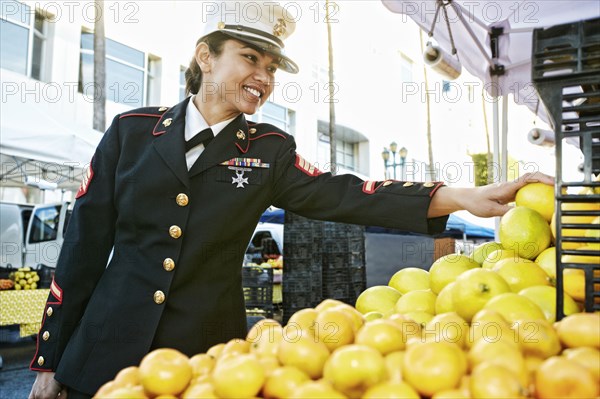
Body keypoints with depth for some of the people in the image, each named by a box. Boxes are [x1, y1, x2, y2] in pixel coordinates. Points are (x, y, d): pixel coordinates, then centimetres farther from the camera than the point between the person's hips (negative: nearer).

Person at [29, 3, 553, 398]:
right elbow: (85, 243, 1)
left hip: (209, 357, 0)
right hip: (107, 350, 0)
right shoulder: (133, 130, -1)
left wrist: (459, 197, -28)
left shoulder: (268, 151, 1)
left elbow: (338, 195, -14)